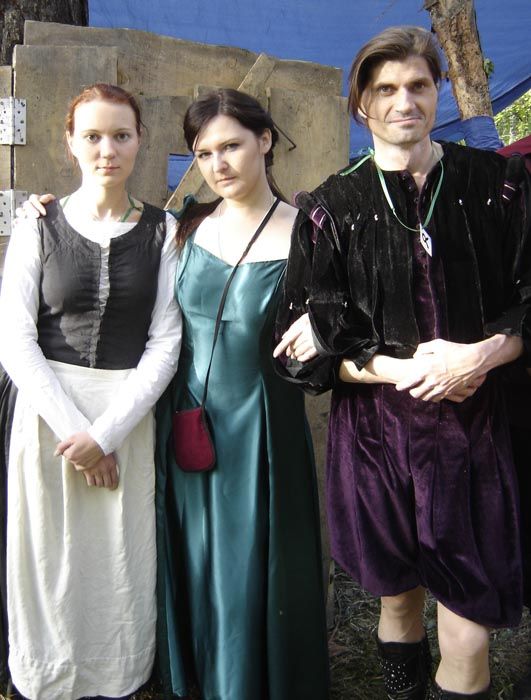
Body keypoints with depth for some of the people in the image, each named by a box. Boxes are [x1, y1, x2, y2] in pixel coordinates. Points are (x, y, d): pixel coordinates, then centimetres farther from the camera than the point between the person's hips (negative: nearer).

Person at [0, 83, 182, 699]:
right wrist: (72, 427, -13)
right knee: (50, 564, 8)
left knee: (119, 567, 7)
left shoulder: (162, 231, 2)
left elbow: (166, 342, -4)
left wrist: (104, 432, -12)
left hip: (128, 414, 0)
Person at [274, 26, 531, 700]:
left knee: (469, 629, 1)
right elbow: (304, 347, -2)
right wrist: (402, 370, -14)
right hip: (376, 432, 0)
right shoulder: (331, 207, 1)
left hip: (476, 427, 0)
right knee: (398, 597, 17)